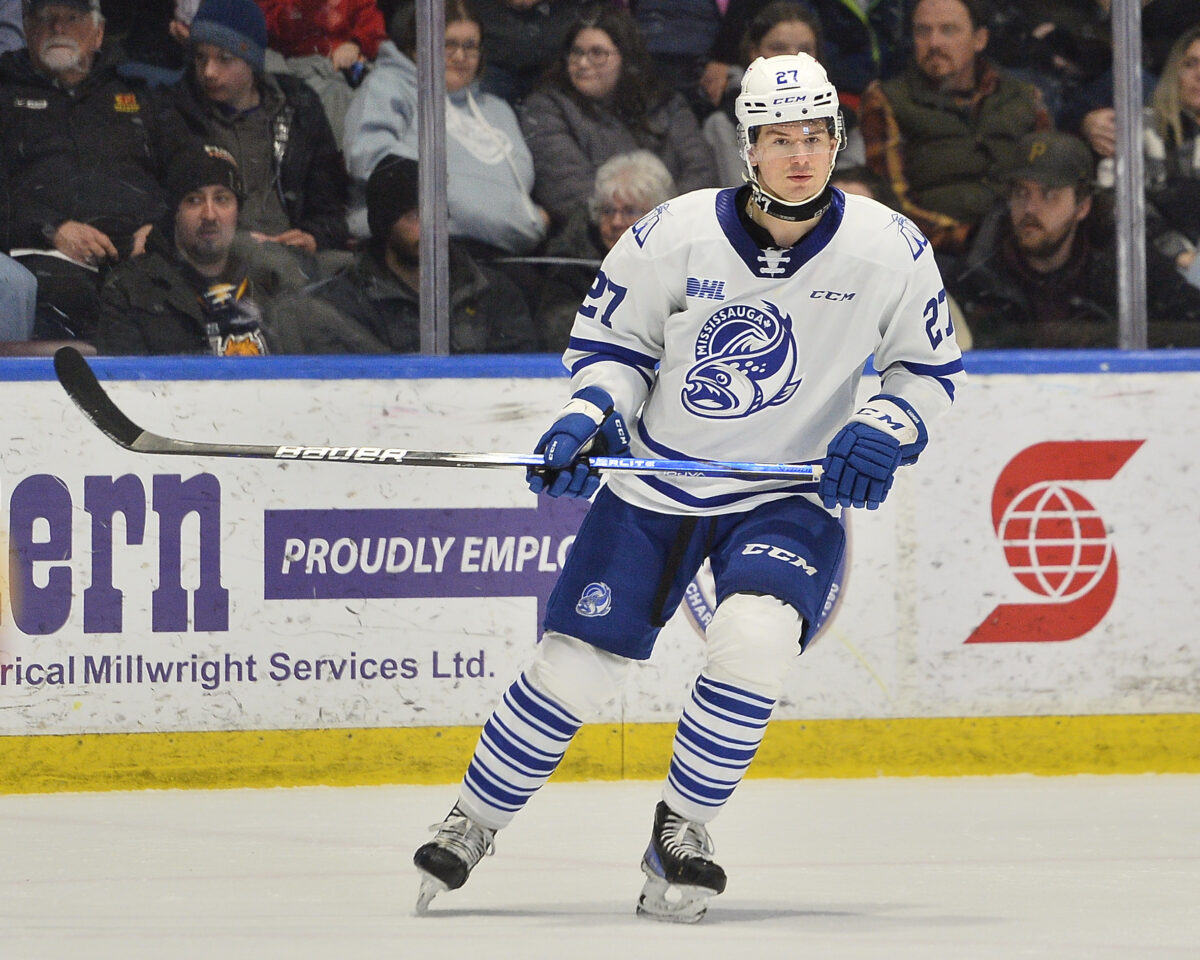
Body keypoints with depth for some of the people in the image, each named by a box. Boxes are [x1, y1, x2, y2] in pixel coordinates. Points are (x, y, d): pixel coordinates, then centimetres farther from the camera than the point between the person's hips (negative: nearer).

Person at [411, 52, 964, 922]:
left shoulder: (888, 248, -11)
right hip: (657, 483, 1)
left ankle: (682, 833, -9)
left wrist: (886, 431, -15)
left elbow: (932, 366, 3)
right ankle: (472, 826, 23)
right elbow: (611, 341, 2)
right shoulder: (676, 236, -13)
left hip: (788, 497, -1)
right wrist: (588, 416, -16)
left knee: (756, 636, -29)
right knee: (575, 666, -1)